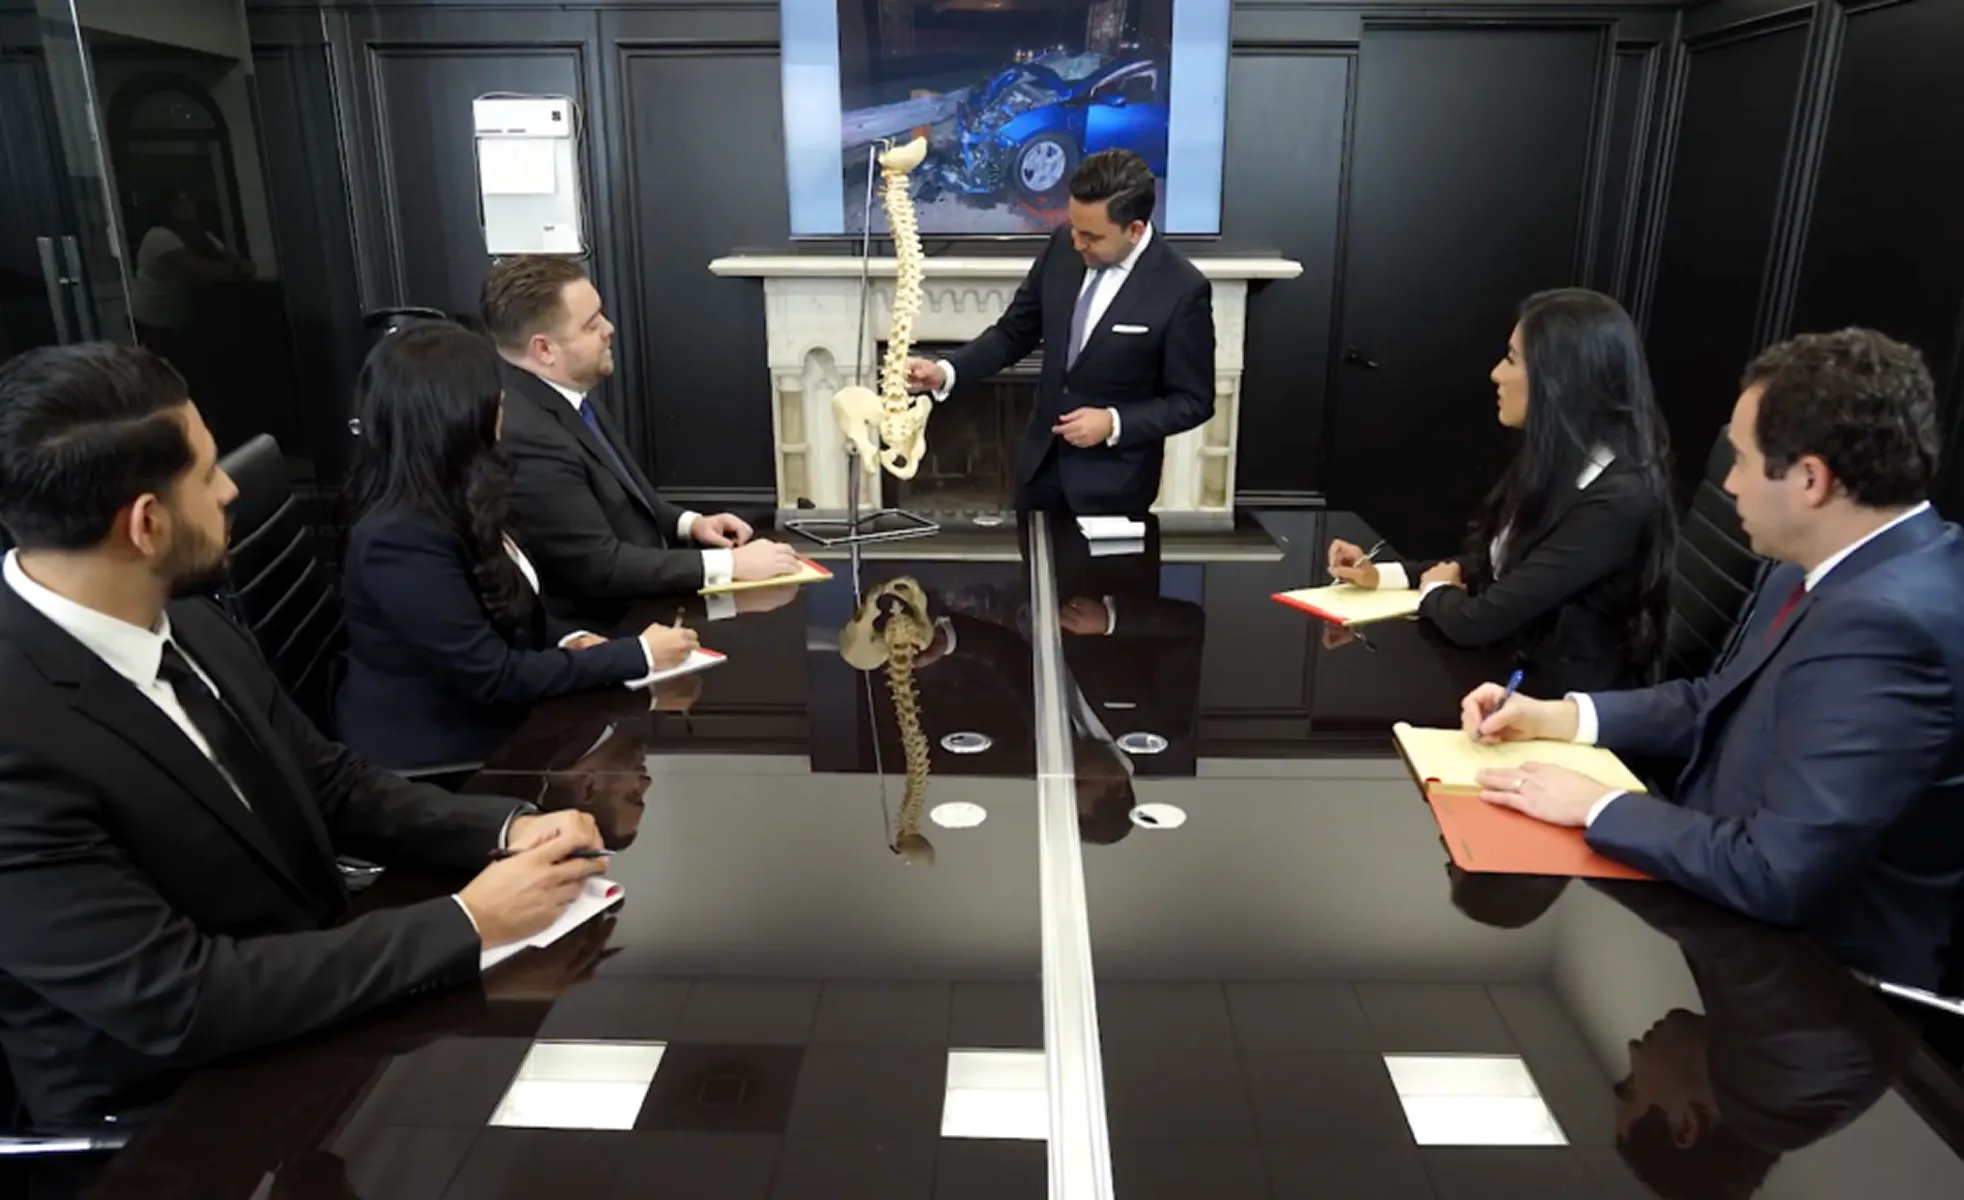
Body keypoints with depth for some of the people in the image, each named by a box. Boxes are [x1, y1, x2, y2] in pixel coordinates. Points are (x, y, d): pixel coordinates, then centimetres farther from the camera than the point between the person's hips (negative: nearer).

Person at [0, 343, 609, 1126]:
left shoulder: (184, 624, -4)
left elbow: (332, 787, 6)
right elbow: (177, 999, -28)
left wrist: (507, 827, -11)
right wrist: (468, 922, -25)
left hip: (317, 1020, 6)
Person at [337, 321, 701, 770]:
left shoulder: (452, 502, 1)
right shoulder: (400, 539, -26)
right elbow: (494, 676, -23)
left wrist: (570, 639, -5)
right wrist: (637, 655, -19)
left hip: (487, 723, 8)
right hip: (430, 755, -8)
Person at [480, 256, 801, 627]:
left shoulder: (562, 393, 3)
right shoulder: (525, 437, -25)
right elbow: (601, 567, -24)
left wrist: (689, 523, 0)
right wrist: (729, 564, -22)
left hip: (637, 605, 9)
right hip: (603, 629, -9)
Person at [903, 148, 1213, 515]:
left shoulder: (1183, 290, -20)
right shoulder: (1061, 247, -6)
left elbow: (1193, 401, -11)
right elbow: (1013, 333, 3)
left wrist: (1114, 423, -22)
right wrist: (947, 371, -11)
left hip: (1113, 478, -5)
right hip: (1042, 458, 5)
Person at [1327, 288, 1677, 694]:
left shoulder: (1617, 502, -24)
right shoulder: (1554, 460, 3)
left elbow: (1477, 622, -24)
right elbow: (1487, 567, 13)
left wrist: (1435, 591, -3)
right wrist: (1382, 574, 3)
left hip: (1566, 705, -7)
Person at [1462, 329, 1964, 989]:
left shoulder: (1883, 620, -30)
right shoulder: (1846, 567, 0)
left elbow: (1777, 873, -31)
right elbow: (1720, 703, 11)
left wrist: (1597, 806, -19)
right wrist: (1560, 716, 0)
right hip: (1754, 914, 7)